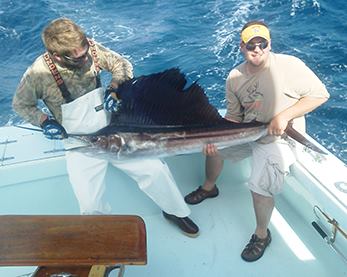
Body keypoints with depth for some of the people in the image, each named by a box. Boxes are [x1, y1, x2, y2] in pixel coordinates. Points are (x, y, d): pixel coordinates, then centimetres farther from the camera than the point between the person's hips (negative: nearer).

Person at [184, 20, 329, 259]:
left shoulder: (288, 65, -21)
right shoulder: (235, 77, -3)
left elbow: (321, 94, -16)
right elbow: (234, 116, 3)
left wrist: (284, 116, -26)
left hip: (280, 138, -7)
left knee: (260, 185, -24)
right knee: (213, 146, 12)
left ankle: (262, 235, 4)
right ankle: (209, 187, 40)